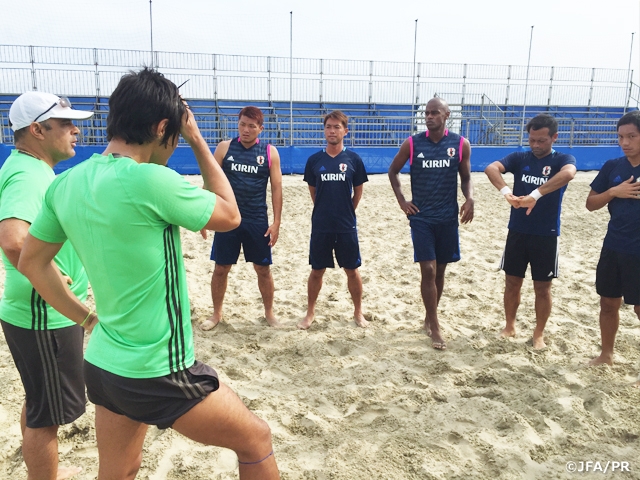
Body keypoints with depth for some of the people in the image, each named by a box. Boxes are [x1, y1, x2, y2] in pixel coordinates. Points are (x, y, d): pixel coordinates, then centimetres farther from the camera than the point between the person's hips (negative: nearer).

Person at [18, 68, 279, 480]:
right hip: (159, 376, -7)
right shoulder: (151, 181, -23)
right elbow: (230, 215, -8)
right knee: (257, 439, 13)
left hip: (102, 364, 8)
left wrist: (85, 317, 15)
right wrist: (197, 140, -3)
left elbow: (32, 261, 12)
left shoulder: (66, 183, 0)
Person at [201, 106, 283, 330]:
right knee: (221, 268, 8)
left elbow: (276, 188, 0)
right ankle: (216, 313, 26)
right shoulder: (224, 147, 0)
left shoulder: (270, 152, -1)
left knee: (263, 269, 8)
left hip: (258, 221, 0)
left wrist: (276, 222, -5)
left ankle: (269, 312, 26)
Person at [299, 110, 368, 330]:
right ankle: (310, 313, 24)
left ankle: (358, 312, 25)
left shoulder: (354, 159, -3)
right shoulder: (314, 160, 0)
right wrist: (325, 210, 12)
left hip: (347, 227, 0)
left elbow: (358, 192, 7)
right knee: (317, 271, 9)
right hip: (320, 226, 1)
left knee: (352, 270, 8)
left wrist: (346, 213, 11)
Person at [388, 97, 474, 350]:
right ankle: (435, 327, 4)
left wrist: (469, 199, -12)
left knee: (440, 271, 11)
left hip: (448, 217, 2)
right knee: (428, 270, -6)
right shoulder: (412, 143, -3)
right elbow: (393, 171, 10)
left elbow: (466, 177, 8)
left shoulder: (460, 144, -1)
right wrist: (401, 200, 0)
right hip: (421, 217, -1)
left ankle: (429, 317, 29)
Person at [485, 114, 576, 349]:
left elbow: (568, 173, -31)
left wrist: (536, 195, -43)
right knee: (512, 282, 11)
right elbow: (491, 168, -18)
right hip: (517, 232, 2)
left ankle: (539, 333, 25)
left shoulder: (562, 159, -5)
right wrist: (505, 190, -37)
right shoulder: (519, 158, 1)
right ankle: (509, 326, 30)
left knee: (542, 287, 8)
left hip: (546, 235, -2)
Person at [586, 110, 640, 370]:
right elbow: (590, 204, 5)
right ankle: (606, 353, 32)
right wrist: (614, 192, -12)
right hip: (613, 248, 4)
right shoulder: (612, 167, 2)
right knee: (608, 303, 15)